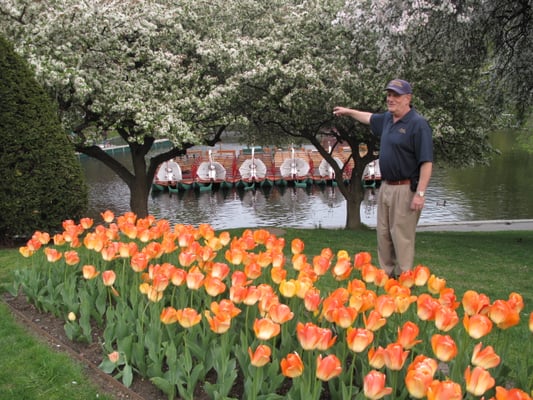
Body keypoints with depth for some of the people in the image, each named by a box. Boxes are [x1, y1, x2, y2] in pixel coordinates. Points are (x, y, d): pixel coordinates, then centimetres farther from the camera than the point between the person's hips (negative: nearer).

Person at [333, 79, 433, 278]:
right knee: (383, 234, 14)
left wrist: (420, 193, -23)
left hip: (405, 190, -9)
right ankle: (387, 275, 25)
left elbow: (426, 162, -19)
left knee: (402, 236, -6)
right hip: (386, 187, 9)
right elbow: (370, 118, 34)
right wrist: (348, 111, 43)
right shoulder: (387, 118, 9)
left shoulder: (418, 124, -16)